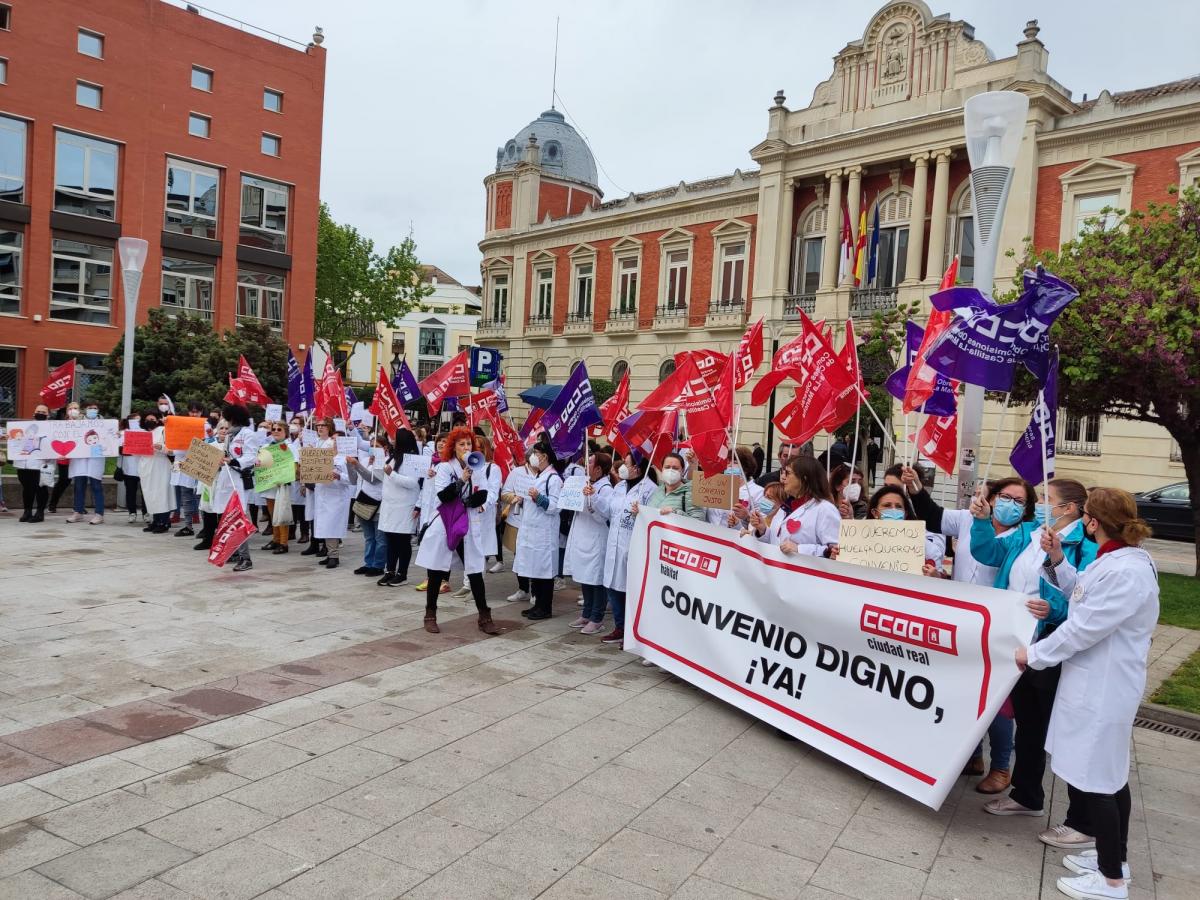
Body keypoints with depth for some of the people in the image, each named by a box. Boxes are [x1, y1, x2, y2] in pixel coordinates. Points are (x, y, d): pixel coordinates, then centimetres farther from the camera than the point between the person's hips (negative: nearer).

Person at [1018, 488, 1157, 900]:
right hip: (1102, 685, 11)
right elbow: (1082, 595, 19)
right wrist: (1058, 558, 6)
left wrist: (1034, 654, -11)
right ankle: (1114, 857, 37)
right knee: (1111, 777, 21)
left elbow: (1084, 628, -23)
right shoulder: (1117, 559, 7)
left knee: (1090, 782, 0)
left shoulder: (1125, 573, -26)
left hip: (1101, 691, -11)